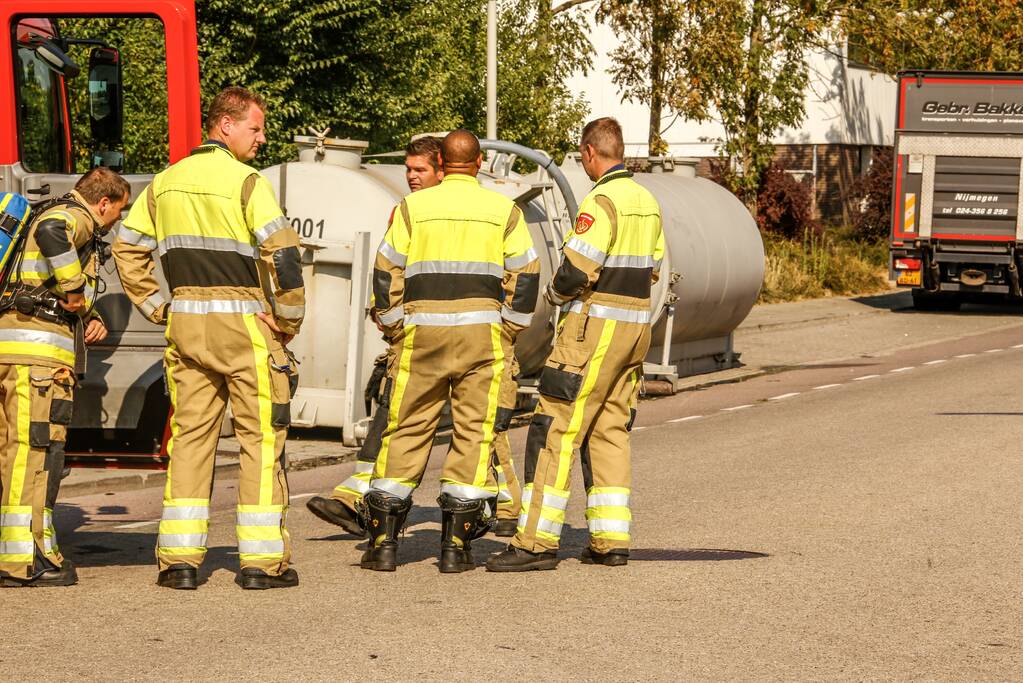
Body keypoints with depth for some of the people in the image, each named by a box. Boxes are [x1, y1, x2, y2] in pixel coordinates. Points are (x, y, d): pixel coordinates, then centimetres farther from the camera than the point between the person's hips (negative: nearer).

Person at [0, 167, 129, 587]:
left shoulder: (66, 217, 29)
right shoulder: (74, 217, -4)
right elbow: (51, 233, -31)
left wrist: (89, 317, 18)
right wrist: (74, 289, -20)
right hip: (37, 350, -11)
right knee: (36, 448, -13)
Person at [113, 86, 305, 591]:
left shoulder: (166, 182, 11)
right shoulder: (245, 181, -10)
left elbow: (127, 249, 15)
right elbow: (284, 254, -17)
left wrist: (156, 308, 15)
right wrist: (288, 321, -7)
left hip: (185, 322, 6)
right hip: (243, 322, -6)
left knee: (190, 435, 9)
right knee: (261, 438, 1)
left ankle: (178, 559, 6)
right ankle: (262, 561, -1)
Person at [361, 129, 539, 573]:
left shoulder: (413, 207, 4)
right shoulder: (504, 210, 5)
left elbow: (386, 273, 3)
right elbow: (525, 275, 4)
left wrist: (395, 330, 10)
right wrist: (505, 331, 12)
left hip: (421, 334, 0)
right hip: (481, 331, 0)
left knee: (405, 432, 6)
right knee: (473, 434, 4)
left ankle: (383, 541, 5)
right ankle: (456, 545, 1)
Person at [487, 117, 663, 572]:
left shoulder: (601, 201, -15)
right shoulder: (647, 202, 13)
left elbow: (577, 271, -20)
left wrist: (555, 294, 0)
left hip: (595, 328, -9)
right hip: (636, 326, 9)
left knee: (555, 430, -7)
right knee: (609, 431, 12)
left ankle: (536, 541, -10)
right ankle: (611, 540, 10)